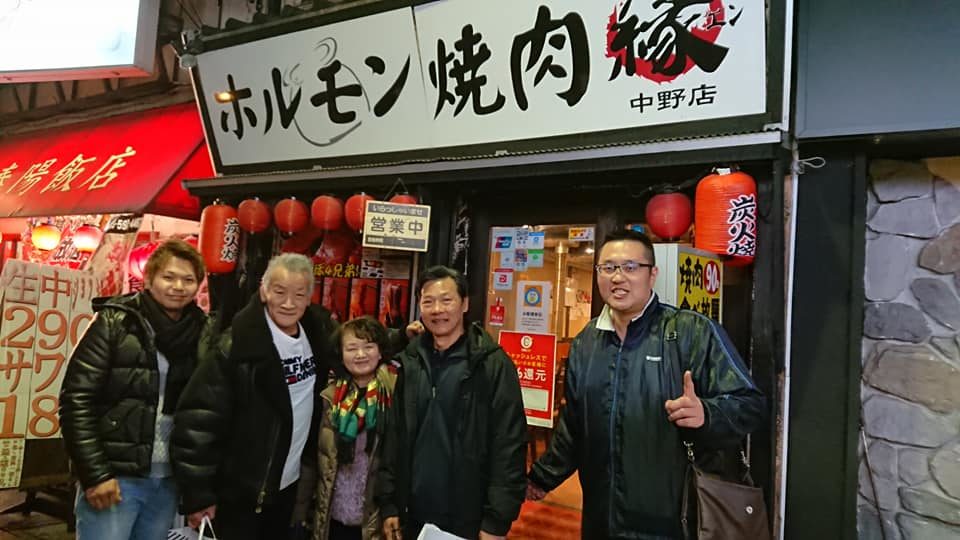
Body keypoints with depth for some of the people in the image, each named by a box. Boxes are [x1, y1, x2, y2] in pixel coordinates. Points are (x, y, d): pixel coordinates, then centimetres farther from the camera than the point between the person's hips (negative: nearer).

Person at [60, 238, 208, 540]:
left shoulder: (203, 332, 3)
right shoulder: (115, 323, -6)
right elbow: (77, 400, -9)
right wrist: (95, 474, -13)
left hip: (169, 480, 4)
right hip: (114, 475, -3)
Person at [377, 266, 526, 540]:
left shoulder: (493, 364, -10)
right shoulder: (410, 362, 3)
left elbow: (508, 446, -12)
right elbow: (393, 437, 6)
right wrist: (388, 504, 4)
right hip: (413, 517, 4)